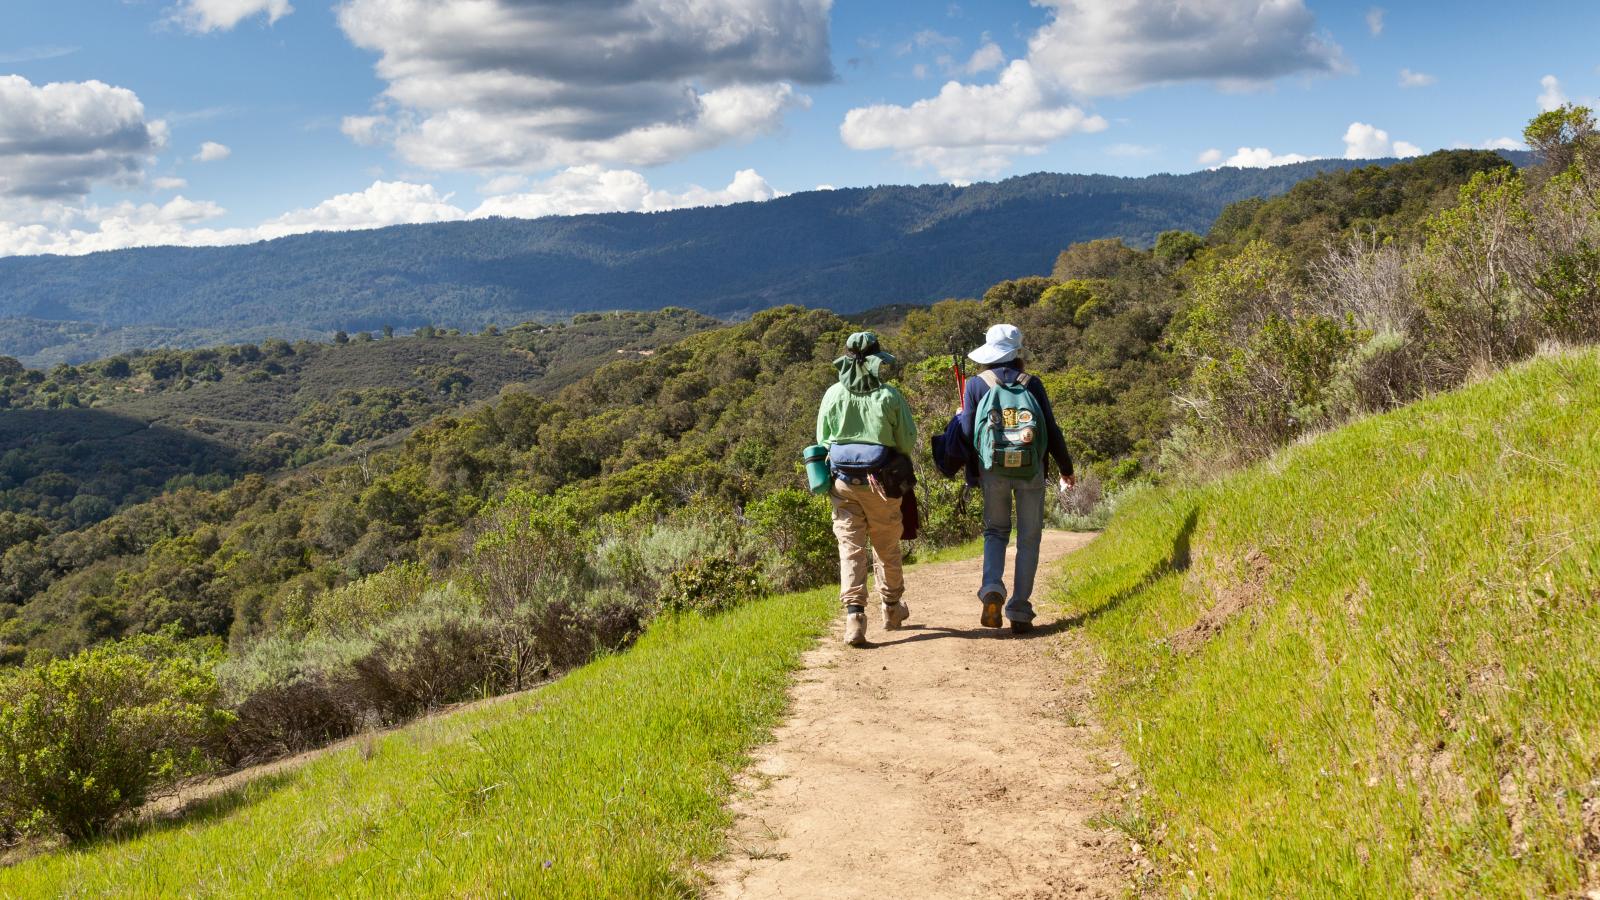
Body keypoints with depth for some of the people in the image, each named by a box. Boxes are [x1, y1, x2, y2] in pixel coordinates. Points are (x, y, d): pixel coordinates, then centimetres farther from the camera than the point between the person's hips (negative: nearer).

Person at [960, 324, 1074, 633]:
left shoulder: (976, 384, 1)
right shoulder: (1032, 384, 3)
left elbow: (967, 433, -2)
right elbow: (1052, 430, 3)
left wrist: (960, 416, 22)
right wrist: (1066, 468, 16)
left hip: (993, 469, 0)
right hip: (1031, 470, 0)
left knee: (995, 531, 17)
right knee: (1029, 539, 8)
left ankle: (992, 589, -8)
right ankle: (1020, 611, 5)